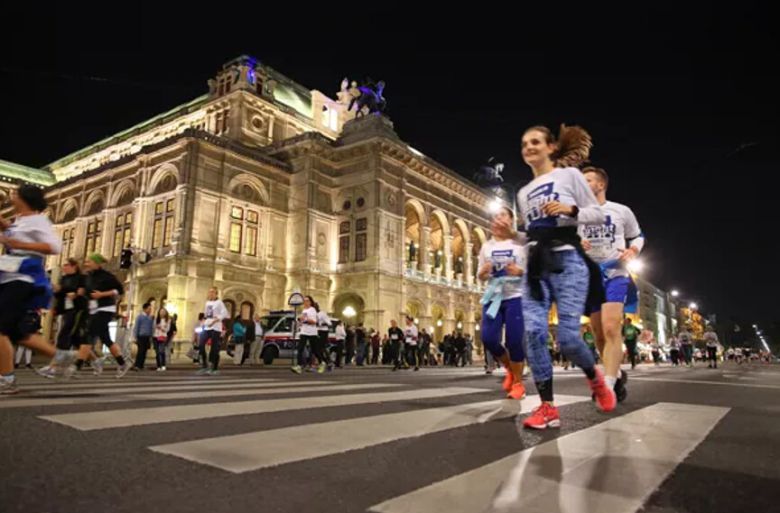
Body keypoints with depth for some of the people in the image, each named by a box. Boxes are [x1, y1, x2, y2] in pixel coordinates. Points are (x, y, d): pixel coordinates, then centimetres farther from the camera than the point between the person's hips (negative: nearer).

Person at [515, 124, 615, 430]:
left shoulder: (569, 174, 7)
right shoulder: (524, 193, 22)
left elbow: (598, 215, 3)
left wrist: (570, 210, -13)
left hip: (567, 260, -5)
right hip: (535, 266, 5)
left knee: (567, 336, -11)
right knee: (534, 332, -11)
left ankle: (594, 378, 23)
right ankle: (548, 408, -3)